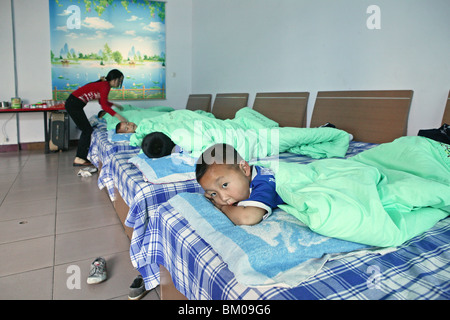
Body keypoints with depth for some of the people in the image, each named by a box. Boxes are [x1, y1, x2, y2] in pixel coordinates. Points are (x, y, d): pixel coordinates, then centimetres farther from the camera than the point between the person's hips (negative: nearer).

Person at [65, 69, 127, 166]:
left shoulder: (104, 84, 13)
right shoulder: (105, 86, -16)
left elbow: (102, 101, 25)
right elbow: (104, 105, -26)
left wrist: (115, 105, 24)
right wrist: (118, 116, -32)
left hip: (74, 103, 10)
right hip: (74, 104, -10)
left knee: (86, 130, 13)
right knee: (87, 130, -6)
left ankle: (80, 157, 20)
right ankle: (79, 159, -2)